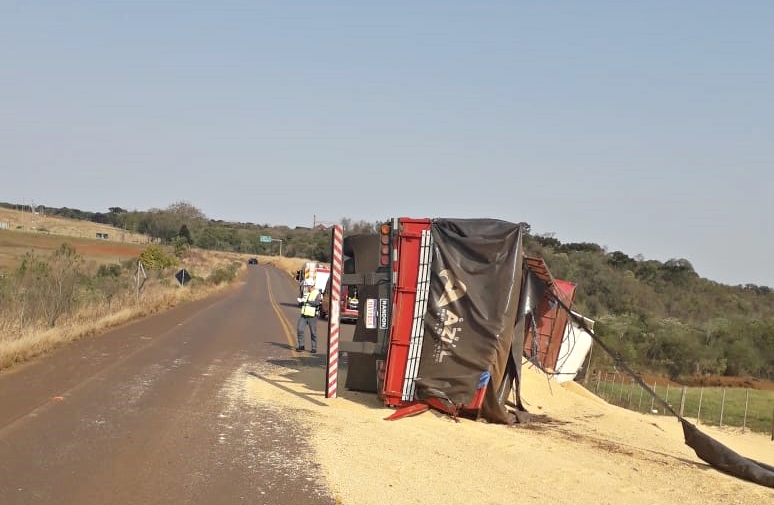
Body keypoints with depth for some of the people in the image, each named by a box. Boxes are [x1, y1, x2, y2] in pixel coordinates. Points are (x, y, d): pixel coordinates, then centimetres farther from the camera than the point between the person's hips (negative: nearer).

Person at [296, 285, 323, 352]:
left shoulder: (318, 293, -3)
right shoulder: (306, 293, 15)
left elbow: (317, 303, -19)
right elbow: (301, 303, 19)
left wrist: (307, 301, -26)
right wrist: (301, 301, -5)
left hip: (312, 316, -5)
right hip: (303, 315, 5)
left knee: (313, 332, 2)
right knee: (299, 329, -7)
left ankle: (314, 348, 12)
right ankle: (301, 345, 3)